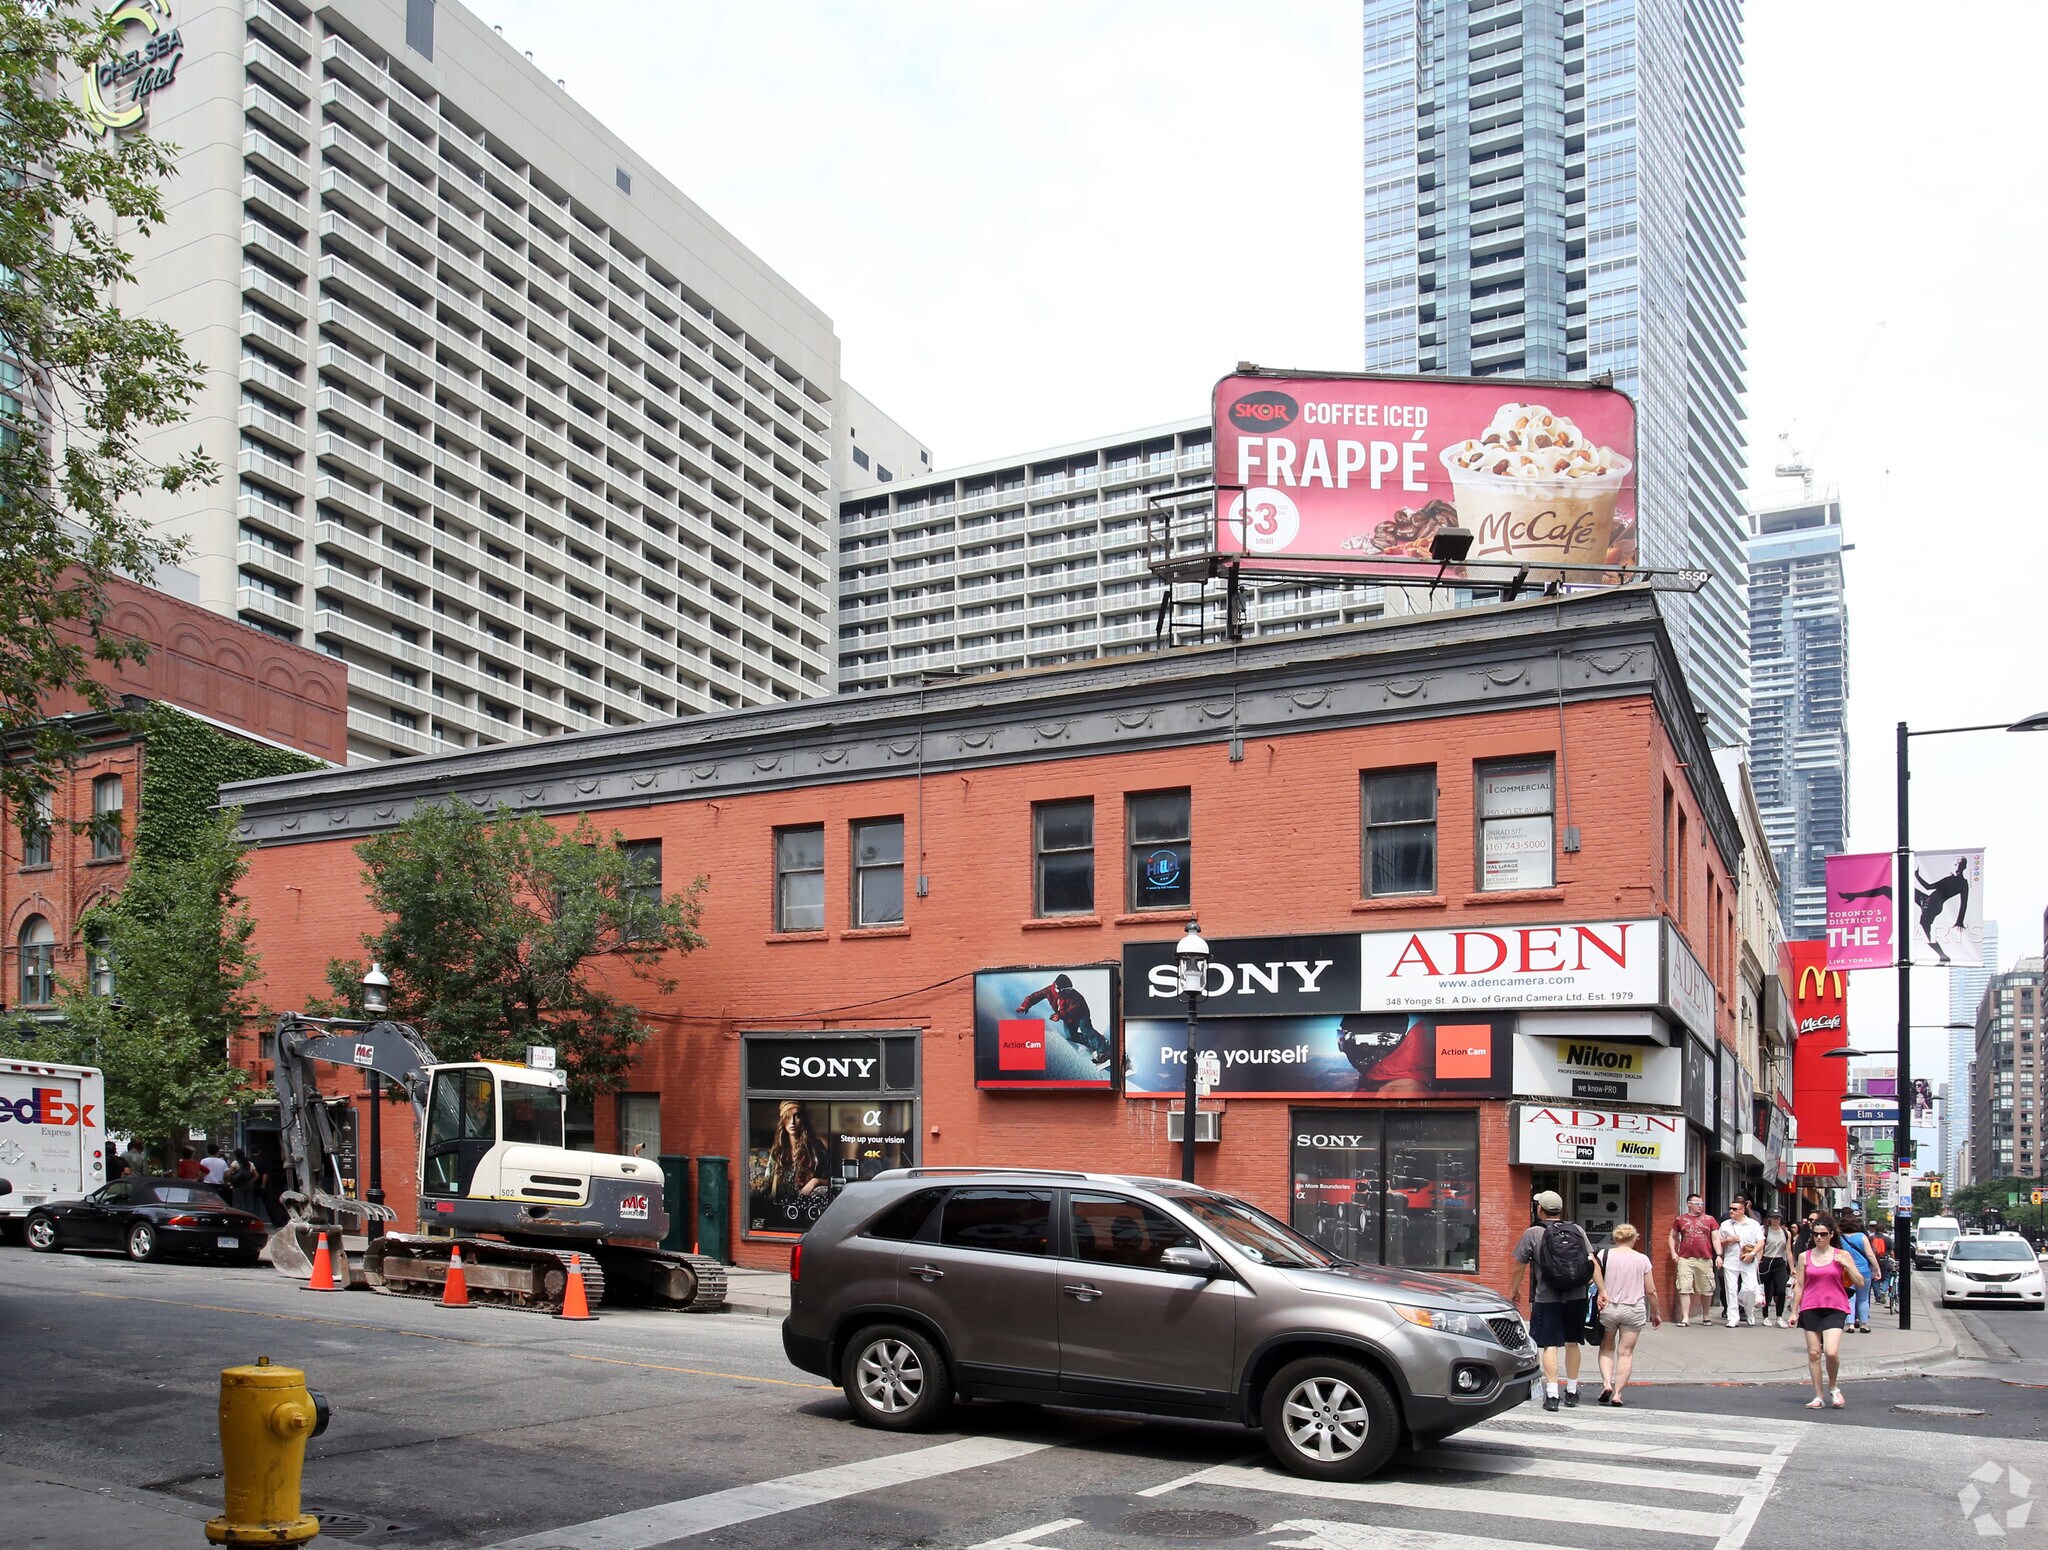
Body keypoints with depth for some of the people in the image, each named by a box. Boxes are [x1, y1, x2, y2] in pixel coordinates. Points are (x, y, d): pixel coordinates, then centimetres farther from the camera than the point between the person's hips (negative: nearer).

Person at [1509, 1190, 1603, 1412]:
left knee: (1549, 1345, -2)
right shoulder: (1578, 1231, 6)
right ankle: (1571, 1391, 26)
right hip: (1576, 1297, 4)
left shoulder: (1533, 1234, -4)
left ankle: (1552, 1394, -9)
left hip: (1547, 1299, -4)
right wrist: (1602, 1291, 3)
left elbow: (1519, 1267, 1)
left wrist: (1514, 1290, 16)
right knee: (1573, 1343, 16)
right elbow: (1593, 1263, 1)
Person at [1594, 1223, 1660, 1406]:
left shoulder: (1605, 1255, -2)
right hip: (1634, 1310, 0)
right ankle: (1617, 1393, 1)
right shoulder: (1642, 1259, 0)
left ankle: (1606, 1383, -2)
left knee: (1607, 1348, 17)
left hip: (1608, 1308, 0)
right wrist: (1655, 1314, 16)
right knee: (1626, 1352, 5)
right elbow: (1650, 1291, 5)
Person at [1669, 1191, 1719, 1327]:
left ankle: (1706, 1317, 23)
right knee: (1684, 1289, -6)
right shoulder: (1680, 1220, 9)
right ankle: (1685, 1318, -5)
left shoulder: (1709, 1220, 10)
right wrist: (1673, 1252, 4)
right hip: (1685, 1259, -1)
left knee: (1706, 1290, 7)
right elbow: (1672, 1237, 17)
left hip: (1705, 1260, 1)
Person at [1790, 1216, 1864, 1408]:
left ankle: (1834, 1387, 11)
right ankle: (1819, 1396, 12)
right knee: (1813, 1353, 2)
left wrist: (1846, 1265, -12)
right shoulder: (1805, 1257, 7)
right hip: (1810, 1310, 2)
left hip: (1835, 1310, -2)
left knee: (1831, 1352, -16)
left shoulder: (1841, 1255, 4)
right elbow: (1799, 1286, 10)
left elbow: (1859, 1283, 2)